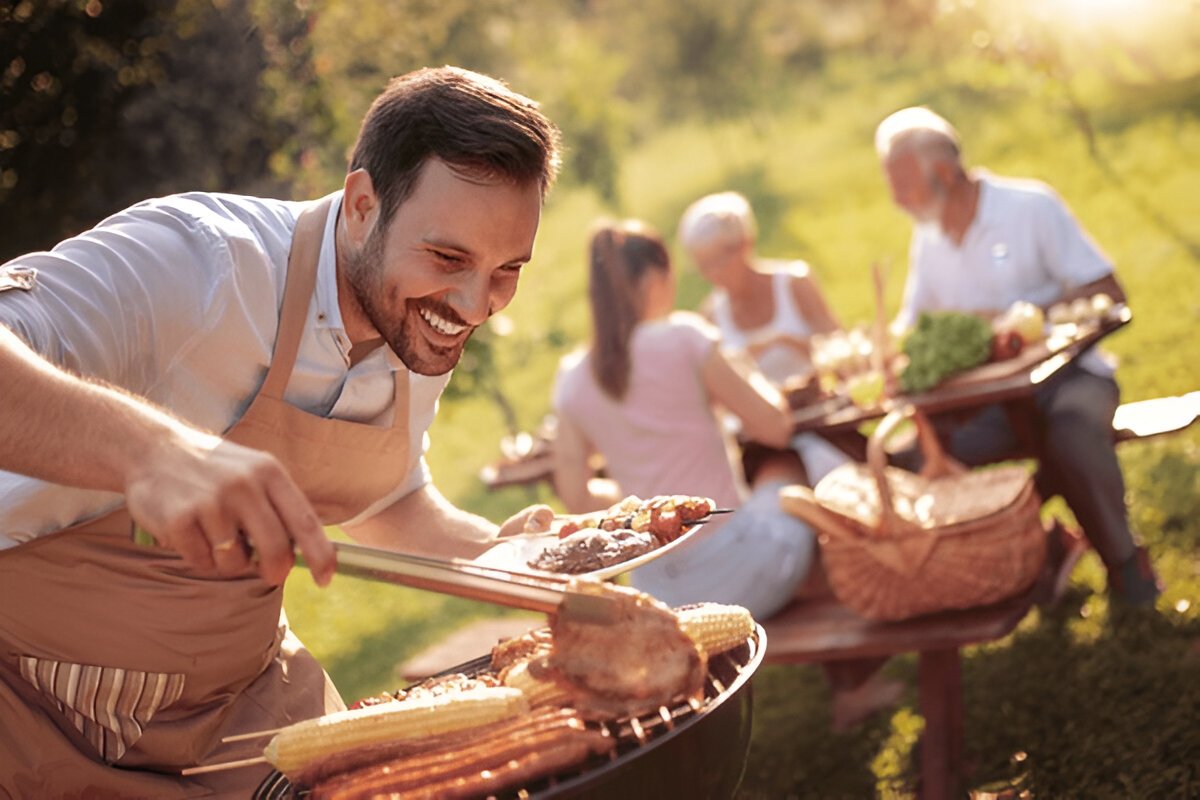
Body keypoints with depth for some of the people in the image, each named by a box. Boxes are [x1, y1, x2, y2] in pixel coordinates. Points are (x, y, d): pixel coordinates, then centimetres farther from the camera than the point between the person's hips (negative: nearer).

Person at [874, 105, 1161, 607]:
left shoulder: (1031, 206, -7)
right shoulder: (928, 238, 9)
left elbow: (1109, 295, -10)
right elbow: (910, 326, 16)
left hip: (1066, 374, -5)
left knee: (1073, 438, -38)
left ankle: (1122, 558, -10)